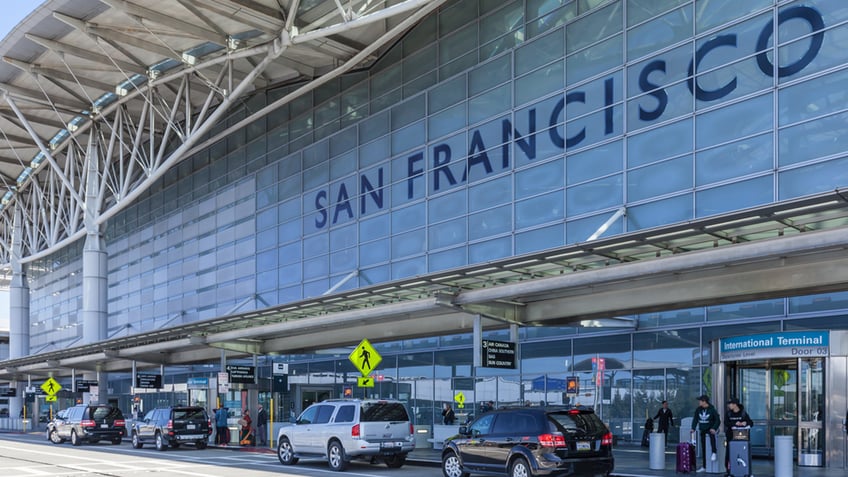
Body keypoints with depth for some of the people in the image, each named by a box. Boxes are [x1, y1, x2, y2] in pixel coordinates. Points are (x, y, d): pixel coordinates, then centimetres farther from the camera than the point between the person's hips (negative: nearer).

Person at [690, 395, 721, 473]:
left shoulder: (712, 409, -12)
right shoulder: (698, 409, 0)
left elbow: (718, 420, -12)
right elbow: (695, 419, 4)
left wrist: (714, 428, -27)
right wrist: (693, 429, -10)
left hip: (710, 428, -4)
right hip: (702, 430, 4)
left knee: (712, 434, -40)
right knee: (703, 448, 6)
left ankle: (713, 452, -34)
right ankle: (704, 466, 13)